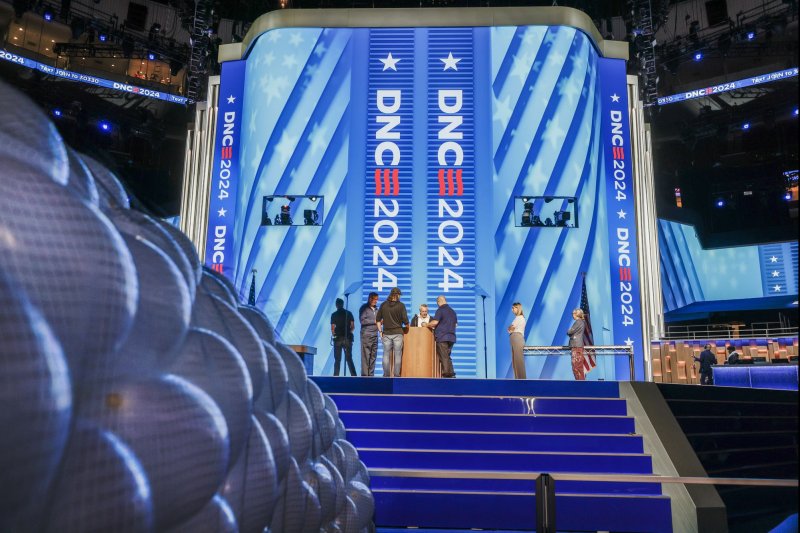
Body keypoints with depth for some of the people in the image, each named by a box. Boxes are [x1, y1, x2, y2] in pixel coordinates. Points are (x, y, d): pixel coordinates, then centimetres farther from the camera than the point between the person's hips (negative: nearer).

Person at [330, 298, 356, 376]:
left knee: (337, 359, 5)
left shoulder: (334, 314, -1)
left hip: (338, 338, -2)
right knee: (349, 358, 6)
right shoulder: (349, 313, 5)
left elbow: (332, 328, -6)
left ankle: (336, 376, -1)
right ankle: (353, 375, -4)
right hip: (348, 338, 2)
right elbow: (353, 326, 1)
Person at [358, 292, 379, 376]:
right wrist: (374, 321, -11)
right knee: (366, 356, -6)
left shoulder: (376, 309, 16)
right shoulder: (364, 308, -2)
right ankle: (365, 375, -3)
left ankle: (371, 374, 10)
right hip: (366, 335, -6)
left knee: (373, 356, 5)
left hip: (375, 335, 6)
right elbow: (362, 321, -12)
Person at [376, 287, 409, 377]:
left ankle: (386, 376, 8)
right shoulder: (401, 305, -5)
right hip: (398, 333, -2)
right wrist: (406, 327, 11)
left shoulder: (383, 305, 4)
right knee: (397, 355, 3)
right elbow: (405, 321, -7)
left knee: (386, 355, 6)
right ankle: (396, 375, 3)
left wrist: (380, 331, 11)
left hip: (386, 333, 3)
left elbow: (377, 320, 7)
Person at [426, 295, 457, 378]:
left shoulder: (440, 310, -8)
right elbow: (455, 324, 22)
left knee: (443, 357, -3)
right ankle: (451, 374, 10)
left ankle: (446, 375, -5)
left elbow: (435, 322, -17)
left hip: (442, 337, -7)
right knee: (447, 356, 14)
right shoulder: (452, 311, 15)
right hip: (451, 337, 7)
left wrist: (426, 325, -1)